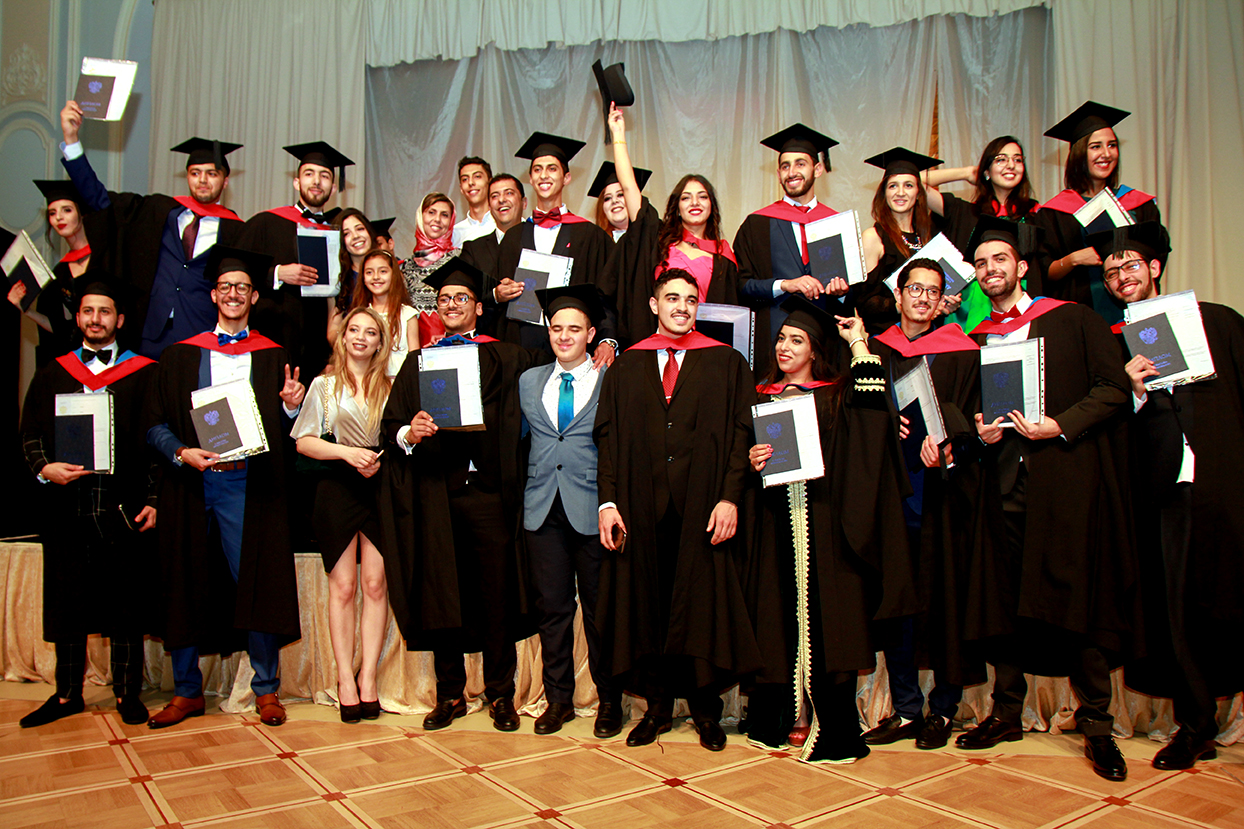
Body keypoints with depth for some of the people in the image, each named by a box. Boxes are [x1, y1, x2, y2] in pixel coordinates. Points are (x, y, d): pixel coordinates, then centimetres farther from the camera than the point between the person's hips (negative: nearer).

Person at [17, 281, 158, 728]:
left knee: (126, 602, 3)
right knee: (66, 601, 9)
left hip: (123, 507, -2)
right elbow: (30, 434, 11)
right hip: (66, 508, 3)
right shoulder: (51, 375, 13)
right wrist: (44, 468, -10)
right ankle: (67, 694, 22)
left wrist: (153, 499, -7)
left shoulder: (145, 373, 5)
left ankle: (127, 693, 15)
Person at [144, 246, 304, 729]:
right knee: (185, 585, 6)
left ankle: (266, 689, 9)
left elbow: (284, 430, 8)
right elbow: (155, 423, 7)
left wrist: (291, 407, -13)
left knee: (256, 581, -4)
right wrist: (182, 453, -10)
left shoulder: (272, 357, 10)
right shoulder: (180, 355, 12)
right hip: (190, 484, 2)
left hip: (247, 484, -2)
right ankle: (187, 692, 20)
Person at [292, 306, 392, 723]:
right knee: (343, 586, 0)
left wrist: (379, 459, -7)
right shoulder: (324, 385, 8)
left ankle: (368, 675, 6)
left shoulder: (389, 387, 11)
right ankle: (345, 678, 7)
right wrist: (346, 452, -13)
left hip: (378, 486, 1)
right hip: (337, 488, -1)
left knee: (375, 584, -1)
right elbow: (304, 442, 2)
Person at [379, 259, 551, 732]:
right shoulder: (418, 364, 14)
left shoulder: (505, 360, 12)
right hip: (436, 494, 1)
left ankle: (500, 693, 16)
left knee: (497, 594, 2)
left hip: (488, 492, -1)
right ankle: (450, 694, 20)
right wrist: (408, 434, -15)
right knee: (441, 593, 5)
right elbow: (391, 423, 6)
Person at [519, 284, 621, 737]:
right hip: (543, 509, 3)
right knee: (552, 606, 8)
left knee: (600, 608, 5)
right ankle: (558, 697, 23)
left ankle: (609, 699, 20)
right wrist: (530, 484, 9)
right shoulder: (529, 381, 14)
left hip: (592, 508, -3)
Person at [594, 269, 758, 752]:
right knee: (646, 606, 7)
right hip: (642, 510, 2)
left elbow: (741, 434, 1)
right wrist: (608, 501, -4)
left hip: (702, 508, -1)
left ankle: (706, 710, 21)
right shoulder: (626, 368, 11)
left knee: (704, 606, 4)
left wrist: (730, 497, -10)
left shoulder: (726, 364, 7)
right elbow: (608, 436, 6)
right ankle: (657, 707, 23)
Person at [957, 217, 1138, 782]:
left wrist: (1061, 426, -14)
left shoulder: (1072, 321, 4)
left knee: (1077, 596, -2)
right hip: (1003, 478, 4)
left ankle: (1096, 723, 9)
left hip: (1066, 477, -3)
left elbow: (1114, 386, -2)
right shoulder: (974, 338, 15)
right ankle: (1007, 711, 17)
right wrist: (979, 428, -2)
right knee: (1002, 594, 5)